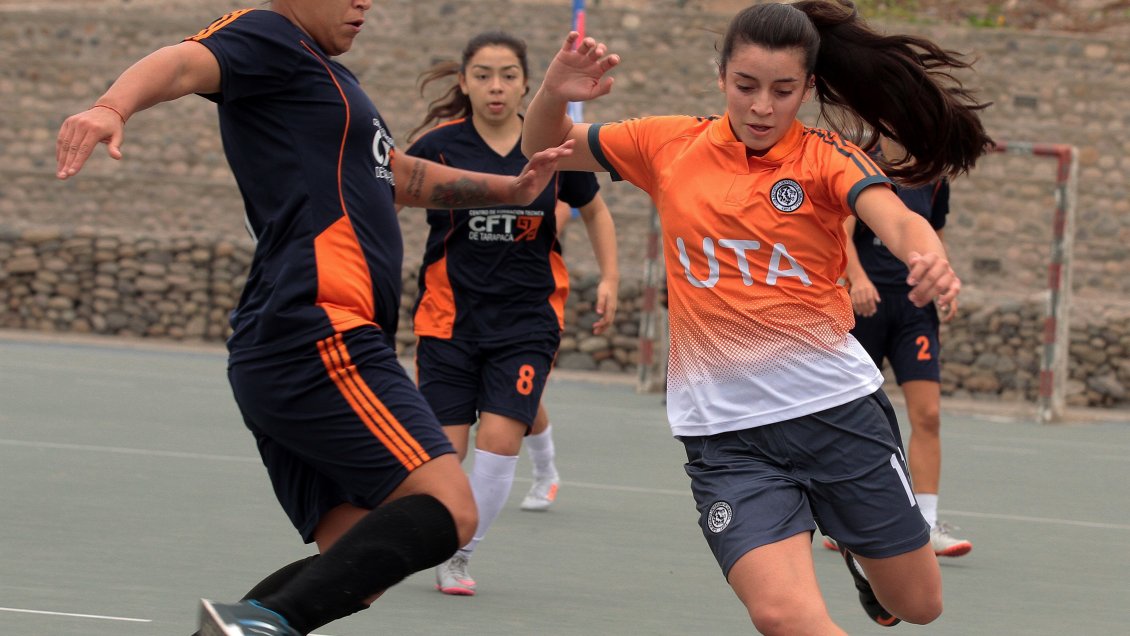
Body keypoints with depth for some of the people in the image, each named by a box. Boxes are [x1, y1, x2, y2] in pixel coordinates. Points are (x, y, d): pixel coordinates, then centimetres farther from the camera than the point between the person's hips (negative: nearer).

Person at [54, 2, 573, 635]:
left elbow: (396, 175, 46)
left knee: (358, 568, 4)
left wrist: (511, 189, 49)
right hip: (319, 339, -10)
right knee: (447, 510, -20)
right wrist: (115, 105, -44)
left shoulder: (327, 76, 29)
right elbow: (185, 63, -23)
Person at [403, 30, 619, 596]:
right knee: (444, 446, -6)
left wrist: (609, 278, 7)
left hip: (526, 320, 1)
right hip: (450, 316, -1)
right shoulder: (439, 147, -6)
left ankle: (459, 556, 7)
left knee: (499, 439, -13)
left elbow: (594, 210, 16)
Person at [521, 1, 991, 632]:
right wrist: (555, 95, -10)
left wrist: (929, 259, -48)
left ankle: (857, 552, 48)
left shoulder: (828, 158, -4)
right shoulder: (671, 146, 3)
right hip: (725, 431, 0)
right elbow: (545, 148, 14)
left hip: (836, 406, 0)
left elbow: (897, 219, -24)